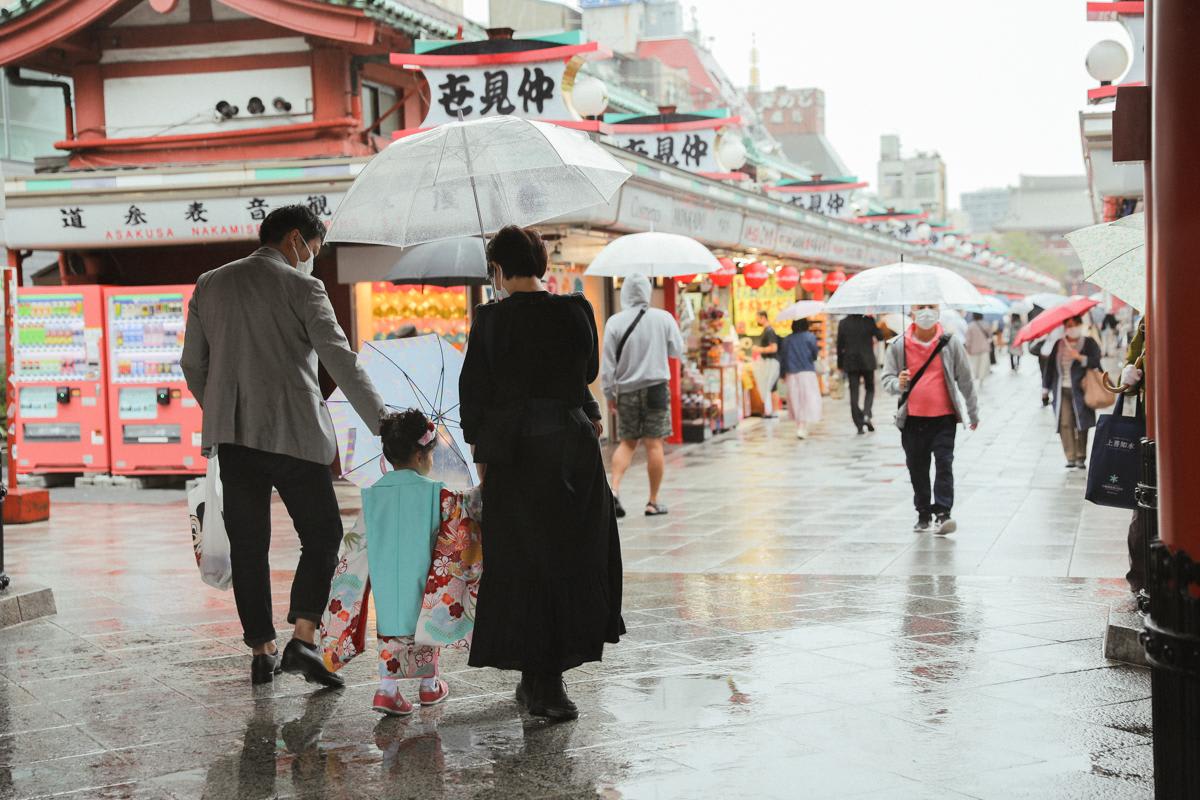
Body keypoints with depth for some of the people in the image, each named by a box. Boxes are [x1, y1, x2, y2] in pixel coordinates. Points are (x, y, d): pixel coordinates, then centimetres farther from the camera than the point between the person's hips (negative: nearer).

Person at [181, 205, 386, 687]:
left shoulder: (209, 285, 12)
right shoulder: (302, 287, -4)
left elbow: (192, 365, 15)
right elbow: (340, 361, -11)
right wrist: (382, 424, -11)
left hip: (233, 435, 5)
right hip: (294, 433, -4)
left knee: (248, 545, 9)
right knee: (322, 535, 7)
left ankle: (262, 652, 13)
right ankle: (303, 640, -5)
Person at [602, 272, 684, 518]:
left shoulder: (615, 322, -5)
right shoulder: (663, 318, -4)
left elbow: (608, 362, -4)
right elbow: (678, 351, 8)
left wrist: (609, 393, 5)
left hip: (626, 390, 1)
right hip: (656, 387, -1)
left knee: (627, 442, 14)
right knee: (654, 444, 2)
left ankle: (614, 488, -5)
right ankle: (653, 502, 7)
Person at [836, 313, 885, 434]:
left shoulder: (843, 323, -3)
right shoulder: (868, 321, -9)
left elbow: (840, 345, 0)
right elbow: (880, 336, -5)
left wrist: (840, 364, 7)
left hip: (850, 363, 1)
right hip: (867, 361, -1)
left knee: (854, 392, 4)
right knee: (869, 389, 14)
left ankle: (859, 424, 0)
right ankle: (866, 415, -9)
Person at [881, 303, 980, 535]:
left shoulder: (950, 343, 1)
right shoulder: (898, 346, 1)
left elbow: (965, 380, 8)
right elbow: (887, 379, 5)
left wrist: (972, 413, 13)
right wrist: (898, 384, -19)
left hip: (944, 417, -1)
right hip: (913, 418, 1)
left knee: (944, 463, -10)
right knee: (917, 468, 7)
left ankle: (942, 513, -11)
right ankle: (923, 514, 19)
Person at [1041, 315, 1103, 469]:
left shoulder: (1089, 343, 4)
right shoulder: (1058, 344, 11)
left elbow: (1095, 362, -7)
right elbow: (1050, 366, 13)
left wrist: (1079, 357, -18)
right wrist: (1046, 387, 11)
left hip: (1080, 390, -2)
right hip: (1061, 390, 2)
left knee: (1081, 424, 0)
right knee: (1065, 423, -8)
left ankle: (1081, 458, 9)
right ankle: (1070, 457, -7)